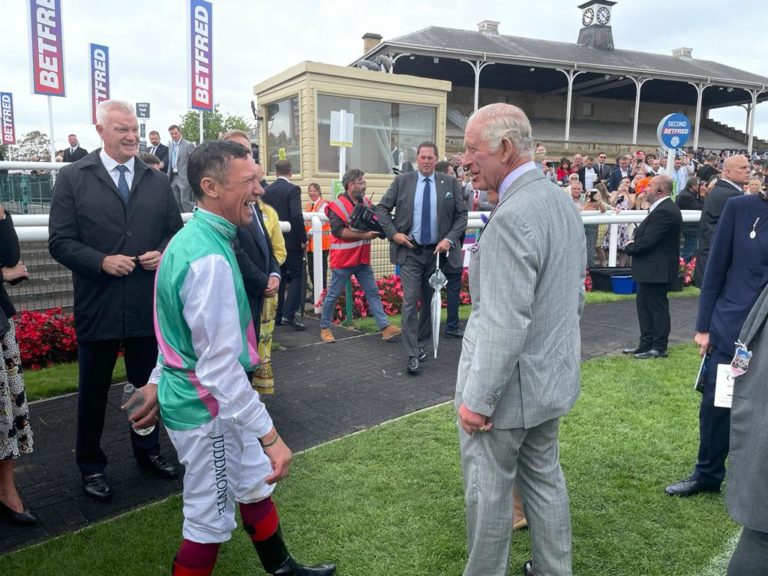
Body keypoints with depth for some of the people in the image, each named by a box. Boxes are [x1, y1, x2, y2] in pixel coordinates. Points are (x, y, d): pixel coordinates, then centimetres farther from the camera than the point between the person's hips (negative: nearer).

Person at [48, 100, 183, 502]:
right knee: (93, 391, 12)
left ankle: (147, 450, 37)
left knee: (148, 385, 17)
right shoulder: (72, 178, -2)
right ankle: (91, 465, 30)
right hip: (97, 306, -3)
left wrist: (164, 254, -10)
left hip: (148, 305, 3)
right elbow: (60, 241, -6)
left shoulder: (158, 181, 7)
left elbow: (176, 232, 10)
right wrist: (101, 261, -19)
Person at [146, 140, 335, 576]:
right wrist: (271, 436, -27)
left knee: (255, 486, 24)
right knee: (211, 521, 9)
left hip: (201, 395, 10)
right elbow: (220, 365, -30)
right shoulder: (210, 259, -28)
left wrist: (158, 382, 22)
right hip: (207, 408, -10)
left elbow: (181, 329, 13)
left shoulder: (193, 238, 4)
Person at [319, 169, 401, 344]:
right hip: (343, 259, -6)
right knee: (333, 295, 6)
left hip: (363, 259, 6)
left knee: (373, 293, 3)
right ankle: (325, 328, 20)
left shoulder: (366, 202, 6)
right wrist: (365, 235, -24)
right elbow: (338, 231, -23)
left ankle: (386, 327, 3)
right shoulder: (337, 206, -14)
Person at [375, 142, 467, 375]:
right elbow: (382, 208, 4)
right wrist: (393, 233, -7)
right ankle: (413, 355, 0)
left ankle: (421, 344, 30)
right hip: (409, 251, -2)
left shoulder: (450, 183, 1)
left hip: (437, 251, 2)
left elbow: (462, 215, 3)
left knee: (430, 302, 12)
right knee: (410, 301, -6)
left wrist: (450, 239, -9)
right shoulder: (402, 181, 0)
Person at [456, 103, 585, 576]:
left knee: (489, 489, 9)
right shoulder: (562, 201, 6)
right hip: (552, 375, 10)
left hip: (511, 383, -9)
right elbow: (576, 294, 14)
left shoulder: (512, 217, -25)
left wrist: (478, 399, -20)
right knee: (545, 478, 22)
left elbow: (505, 324, -27)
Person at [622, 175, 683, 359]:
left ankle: (659, 348, 12)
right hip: (651, 269, 11)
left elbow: (646, 242, -24)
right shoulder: (663, 208, 13)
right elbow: (645, 236, 15)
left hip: (657, 269, -11)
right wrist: (633, 243, -2)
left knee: (657, 307, 1)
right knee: (644, 304, 16)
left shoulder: (664, 211, -22)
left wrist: (629, 247, -8)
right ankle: (646, 344, 25)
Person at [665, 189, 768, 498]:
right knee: (715, 405, 11)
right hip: (732, 328, 0)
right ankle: (707, 474, 30)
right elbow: (715, 269, 0)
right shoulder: (740, 207, -4)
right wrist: (703, 325, -1)